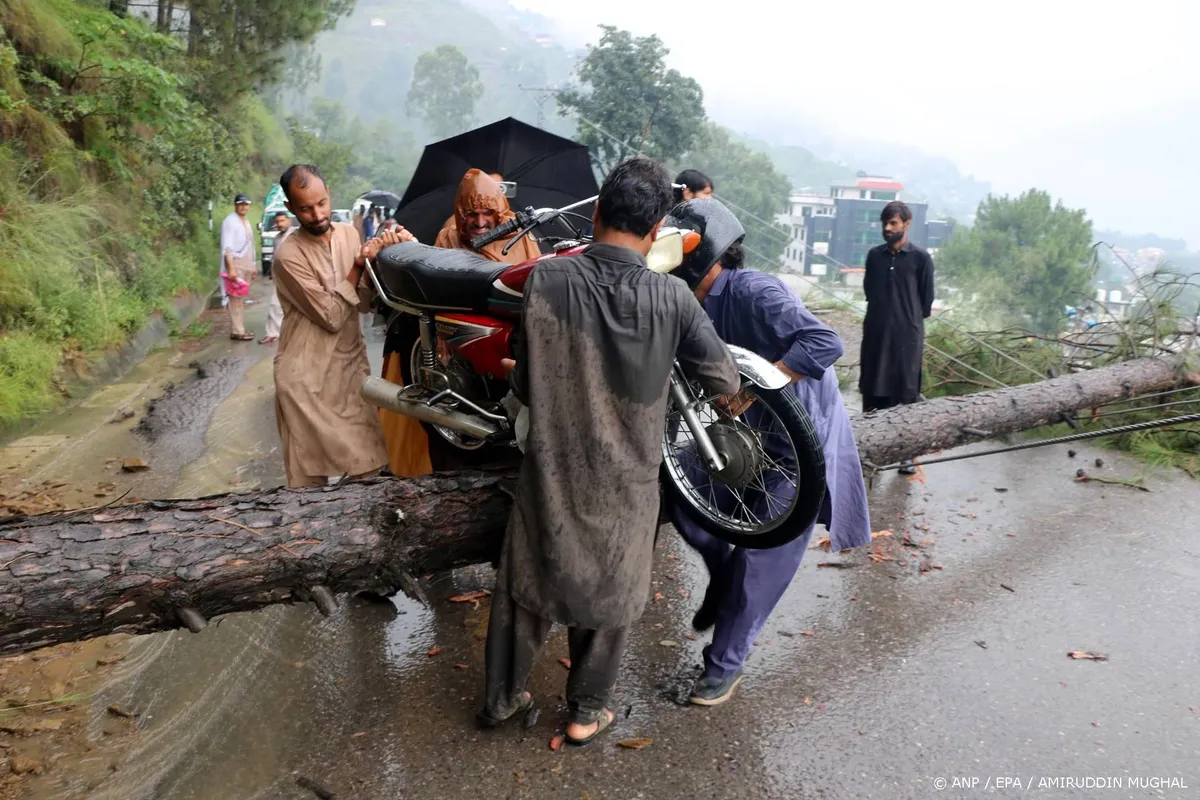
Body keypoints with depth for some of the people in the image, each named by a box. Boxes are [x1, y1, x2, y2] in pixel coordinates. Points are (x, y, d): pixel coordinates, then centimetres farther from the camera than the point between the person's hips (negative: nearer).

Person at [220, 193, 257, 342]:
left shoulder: (246, 222, 17)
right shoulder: (230, 221, -10)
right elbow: (227, 247, -17)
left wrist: (252, 266, 21)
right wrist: (231, 268, -25)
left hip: (246, 265, 8)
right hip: (235, 264, -8)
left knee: (242, 298, 10)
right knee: (236, 298, -9)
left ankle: (240, 329, 14)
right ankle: (237, 331, -10)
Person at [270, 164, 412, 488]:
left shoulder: (348, 232, 3)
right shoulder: (288, 255, -15)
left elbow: (363, 300, 0)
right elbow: (332, 317, -17)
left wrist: (380, 257, -15)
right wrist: (358, 266, -19)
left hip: (351, 360, 6)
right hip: (309, 373, -5)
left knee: (365, 461, 10)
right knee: (319, 472, -2)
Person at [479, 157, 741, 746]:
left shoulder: (547, 280, -15)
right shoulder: (671, 297, -16)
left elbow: (525, 385, -7)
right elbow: (724, 381, -7)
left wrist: (514, 375, 16)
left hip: (552, 470, 1)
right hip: (626, 478, 0)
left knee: (526, 580, 21)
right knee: (609, 593, 20)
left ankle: (502, 697, 39)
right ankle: (586, 711, 36)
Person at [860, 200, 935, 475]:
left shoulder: (920, 258, -4)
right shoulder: (874, 255, 7)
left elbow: (927, 299, 3)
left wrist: (910, 320, 10)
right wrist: (881, 313, 14)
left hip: (907, 335, -3)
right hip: (875, 333, 3)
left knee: (906, 394, 2)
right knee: (872, 392, 7)